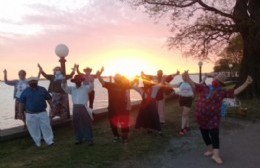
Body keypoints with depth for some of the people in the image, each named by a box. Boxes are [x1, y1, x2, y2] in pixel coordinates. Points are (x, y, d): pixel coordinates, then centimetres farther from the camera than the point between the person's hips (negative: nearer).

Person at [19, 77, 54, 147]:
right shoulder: (25, 92, 2)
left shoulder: (42, 90, 4)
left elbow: (49, 99, 7)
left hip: (42, 113, 0)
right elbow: (21, 103, 3)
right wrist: (20, 113, 1)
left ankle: (49, 141, 8)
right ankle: (37, 143, 22)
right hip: (31, 115, 0)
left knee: (46, 127, -1)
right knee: (34, 129, 7)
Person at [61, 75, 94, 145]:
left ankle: (89, 139, 6)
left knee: (86, 124, 0)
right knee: (76, 124, 12)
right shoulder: (72, 89, 13)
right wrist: (64, 83, -19)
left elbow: (91, 87, -16)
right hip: (75, 108, 4)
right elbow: (65, 88, 4)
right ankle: (78, 139, 26)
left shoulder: (85, 88, 1)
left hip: (83, 108, -4)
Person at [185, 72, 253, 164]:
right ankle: (210, 150, 32)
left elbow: (235, 92, -5)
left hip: (213, 118, -2)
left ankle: (216, 154, 3)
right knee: (205, 134, 13)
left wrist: (246, 83, -11)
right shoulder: (204, 87, 1)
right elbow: (194, 85, 5)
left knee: (214, 135, -4)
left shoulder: (222, 92, -2)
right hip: (201, 117, 3)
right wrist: (187, 77, -3)